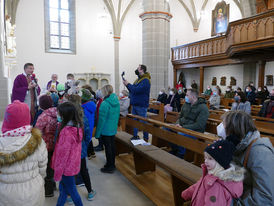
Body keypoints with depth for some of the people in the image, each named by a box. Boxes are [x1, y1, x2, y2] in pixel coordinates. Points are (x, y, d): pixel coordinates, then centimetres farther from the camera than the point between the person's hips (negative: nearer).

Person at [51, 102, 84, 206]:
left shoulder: (66, 131, -29)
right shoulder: (78, 126, -5)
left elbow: (63, 153, -23)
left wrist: (57, 173, -13)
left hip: (67, 167, -7)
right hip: (74, 163, 7)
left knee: (72, 190, 13)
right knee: (63, 188, 24)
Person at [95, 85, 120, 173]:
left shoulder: (105, 103, -21)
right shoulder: (116, 102, 2)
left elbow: (101, 119, -18)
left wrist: (97, 133, -11)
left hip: (105, 130, -7)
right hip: (113, 129, 7)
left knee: (108, 147, 4)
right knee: (112, 145, 17)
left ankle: (109, 167, 16)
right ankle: (112, 164, 31)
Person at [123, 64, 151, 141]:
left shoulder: (145, 80, -15)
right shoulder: (138, 79, 16)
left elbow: (136, 90, -24)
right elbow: (133, 89, 19)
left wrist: (128, 84, -13)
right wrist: (127, 84, 2)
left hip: (141, 106, -9)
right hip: (134, 104, 9)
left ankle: (146, 138, 14)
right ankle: (135, 136, 26)